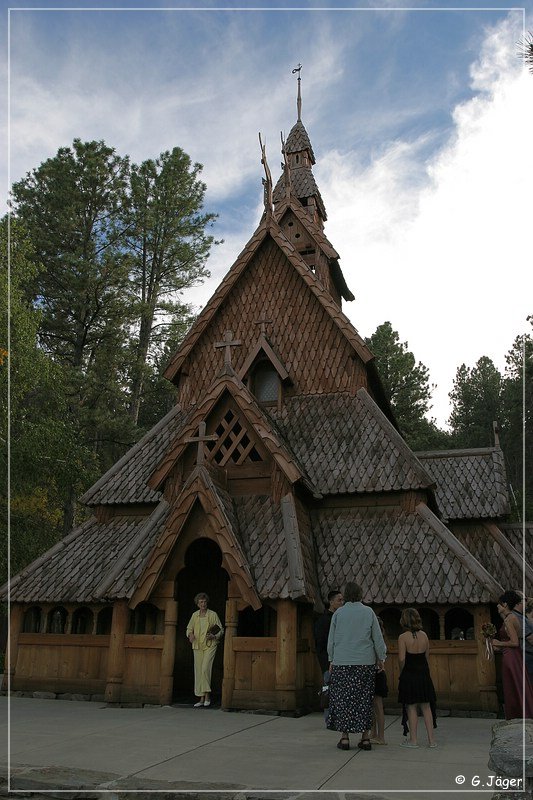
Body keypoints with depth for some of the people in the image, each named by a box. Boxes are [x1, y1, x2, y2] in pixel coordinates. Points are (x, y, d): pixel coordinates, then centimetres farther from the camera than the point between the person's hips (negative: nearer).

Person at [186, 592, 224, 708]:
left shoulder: (213, 615, -3)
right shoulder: (195, 615, 7)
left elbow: (221, 630, 2)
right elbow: (189, 628, 18)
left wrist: (214, 636, -16)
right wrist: (190, 635, -3)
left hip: (210, 645, -4)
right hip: (197, 646, 4)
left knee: (205, 669, -17)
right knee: (198, 671, 3)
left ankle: (207, 695, -3)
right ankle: (201, 699, 10)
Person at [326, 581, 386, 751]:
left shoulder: (338, 613, 2)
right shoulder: (368, 612, 1)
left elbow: (331, 640, 7)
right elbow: (378, 638, 4)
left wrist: (331, 660, 16)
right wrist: (380, 658, 15)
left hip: (341, 662, 0)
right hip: (365, 662, 0)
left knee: (343, 698, 5)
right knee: (364, 699, 8)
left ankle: (345, 737, 6)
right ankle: (365, 737, 11)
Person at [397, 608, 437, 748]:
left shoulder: (403, 637, -14)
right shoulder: (424, 635, 1)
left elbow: (402, 659, -17)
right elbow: (427, 656, 6)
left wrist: (402, 672, -2)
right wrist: (424, 670, 15)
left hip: (409, 675, -4)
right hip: (423, 674, 4)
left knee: (411, 707, 5)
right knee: (426, 707, 12)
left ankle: (413, 740, 10)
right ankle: (431, 739, 15)